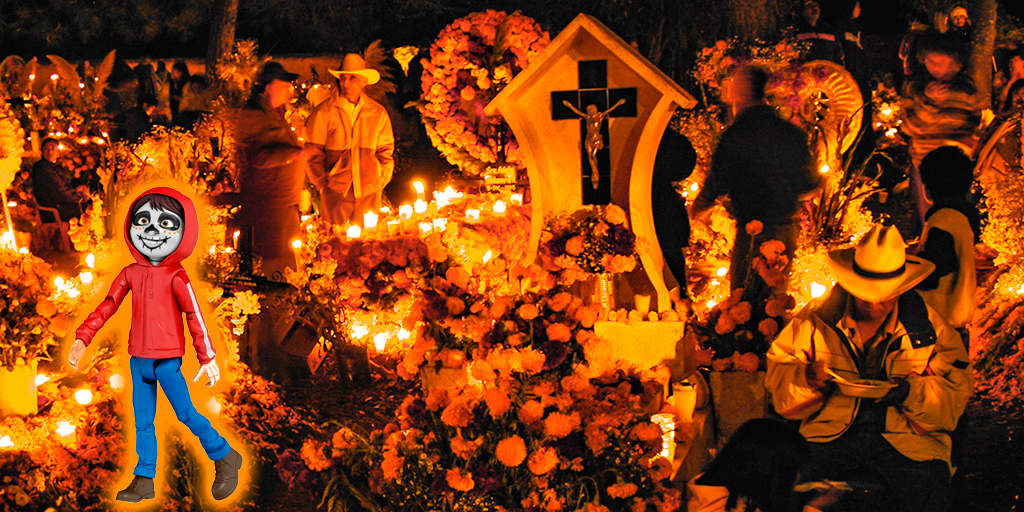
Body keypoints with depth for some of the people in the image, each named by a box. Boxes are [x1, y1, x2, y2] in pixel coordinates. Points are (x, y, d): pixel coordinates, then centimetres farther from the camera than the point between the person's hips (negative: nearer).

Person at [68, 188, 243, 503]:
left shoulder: (176, 277, -10)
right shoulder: (130, 273, 6)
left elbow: (194, 315, -10)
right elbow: (107, 306, 4)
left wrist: (207, 358, -11)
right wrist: (82, 339, -5)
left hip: (167, 359, -6)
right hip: (138, 359, 6)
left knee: (185, 413, -3)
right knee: (142, 421, 9)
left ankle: (225, 458, 14)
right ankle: (144, 481, 14)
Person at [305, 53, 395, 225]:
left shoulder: (378, 113, 8)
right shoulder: (323, 112, -1)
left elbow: (385, 150, 17)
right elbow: (313, 152, 3)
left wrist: (382, 179, 7)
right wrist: (322, 183, -2)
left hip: (369, 192, 2)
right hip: (336, 192, -2)